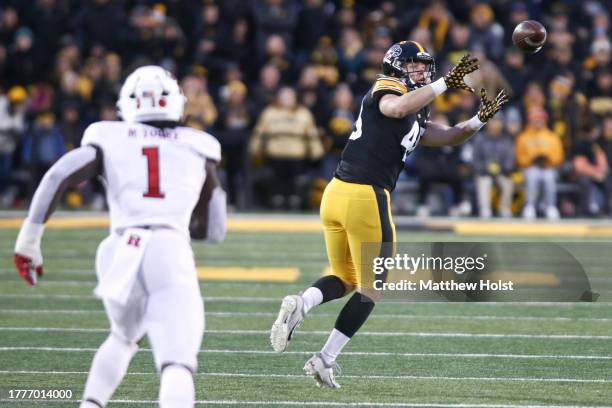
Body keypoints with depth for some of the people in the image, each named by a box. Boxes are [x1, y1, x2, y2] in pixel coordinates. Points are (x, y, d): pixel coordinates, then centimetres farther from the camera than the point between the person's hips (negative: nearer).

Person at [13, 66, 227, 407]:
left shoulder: (110, 140, 19)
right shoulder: (197, 148, 23)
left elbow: (58, 176, 2)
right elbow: (215, 231, 26)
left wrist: (30, 238, 5)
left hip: (121, 252, 2)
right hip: (172, 251, -2)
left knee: (125, 337, 32)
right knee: (177, 364, -14)